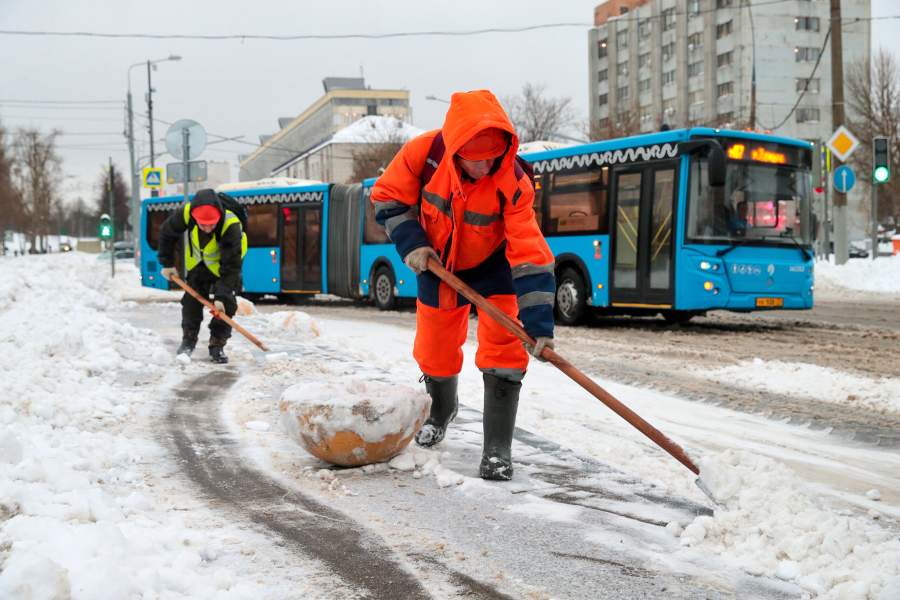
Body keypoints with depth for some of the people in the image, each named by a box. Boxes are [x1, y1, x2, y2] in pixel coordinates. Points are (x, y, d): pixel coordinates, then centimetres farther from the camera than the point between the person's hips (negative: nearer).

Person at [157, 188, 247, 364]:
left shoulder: (231, 226, -42)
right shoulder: (186, 213, -33)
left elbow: (231, 266, -37)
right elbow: (167, 233, -11)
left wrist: (221, 296, -40)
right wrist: (167, 263, -6)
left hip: (227, 260, -3)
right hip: (197, 261, 3)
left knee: (226, 305, -11)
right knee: (192, 300, 2)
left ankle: (217, 346, -1)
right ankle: (188, 339, 18)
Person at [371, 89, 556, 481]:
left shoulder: (513, 185, -34)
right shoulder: (424, 152, -28)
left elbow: (530, 256, -37)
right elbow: (388, 197, -11)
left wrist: (538, 324, -42)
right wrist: (411, 243, -24)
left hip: (494, 269, -3)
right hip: (437, 266, 3)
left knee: (502, 350, -17)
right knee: (434, 352, 15)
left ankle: (497, 450, -6)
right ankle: (441, 412, 48)